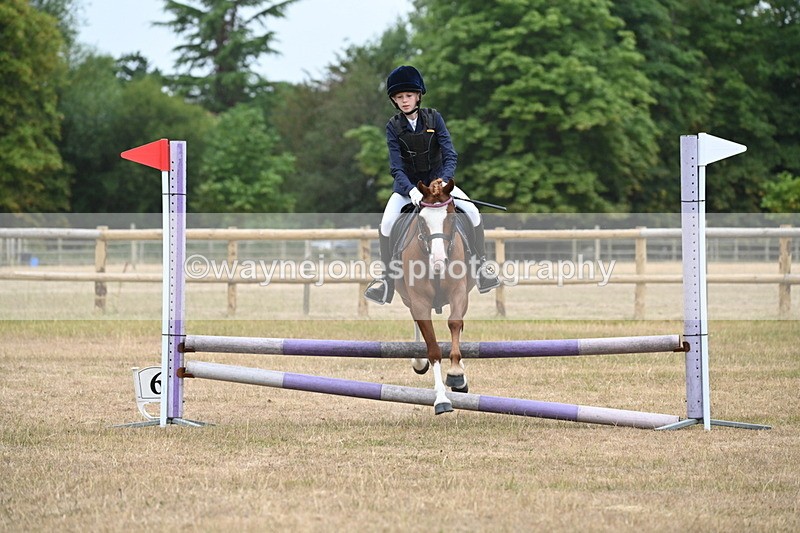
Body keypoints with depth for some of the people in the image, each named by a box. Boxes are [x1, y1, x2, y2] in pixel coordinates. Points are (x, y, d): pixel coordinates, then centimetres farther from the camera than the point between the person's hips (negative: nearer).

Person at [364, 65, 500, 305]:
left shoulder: (433, 118, -10)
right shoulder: (393, 126, -10)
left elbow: (450, 155, -15)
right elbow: (396, 167, -16)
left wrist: (443, 182, -32)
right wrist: (410, 189, -33)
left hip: (437, 179, 0)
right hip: (407, 184, 0)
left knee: (473, 212, -18)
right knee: (386, 224, -23)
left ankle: (481, 265, -1)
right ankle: (387, 276, -6)